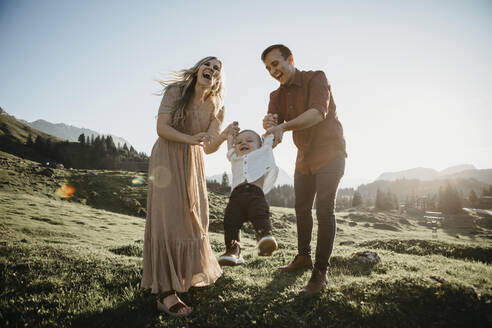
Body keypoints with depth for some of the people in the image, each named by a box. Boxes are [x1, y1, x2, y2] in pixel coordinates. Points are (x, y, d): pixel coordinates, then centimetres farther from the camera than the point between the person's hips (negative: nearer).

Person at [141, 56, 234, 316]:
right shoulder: (175, 91, -9)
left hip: (192, 163, 5)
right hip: (167, 160, -5)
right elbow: (161, 127, -16)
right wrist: (190, 139, -30)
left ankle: (189, 273, 34)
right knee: (168, 219, -10)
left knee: (192, 217, 10)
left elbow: (209, 148, -8)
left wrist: (224, 135, -27)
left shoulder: (215, 107, 1)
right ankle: (165, 293, -7)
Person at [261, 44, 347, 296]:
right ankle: (303, 257, 31)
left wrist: (283, 127, -44)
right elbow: (273, 126, -10)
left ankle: (320, 273, -8)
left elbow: (318, 113, -31)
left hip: (329, 153, -7)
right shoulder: (277, 95, 5)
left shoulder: (315, 78, -13)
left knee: (324, 209, -14)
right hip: (304, 157, 7)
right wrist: (268, 123, -35)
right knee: (302, 208, 14)